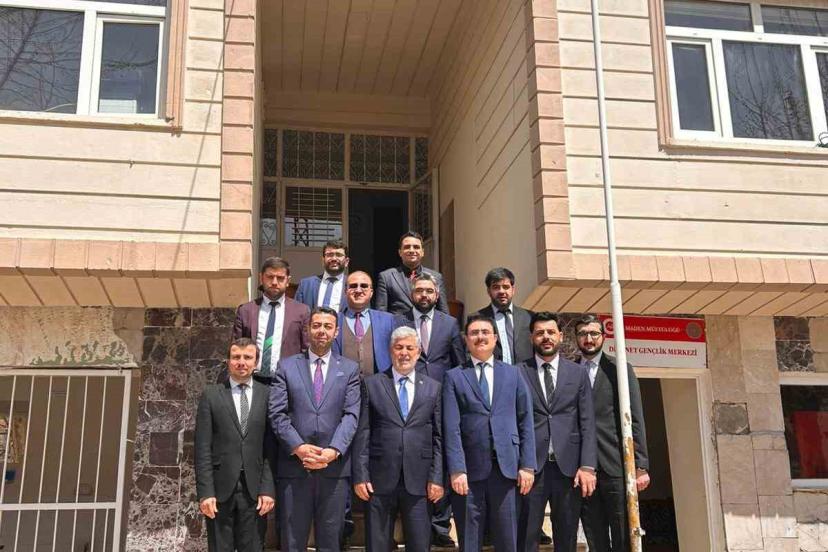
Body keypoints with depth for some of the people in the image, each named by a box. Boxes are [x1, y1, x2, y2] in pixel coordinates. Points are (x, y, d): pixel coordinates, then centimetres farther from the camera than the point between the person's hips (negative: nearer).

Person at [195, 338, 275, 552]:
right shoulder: (211, 395, 4)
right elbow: (203, 448, 0)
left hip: (254, 489, 0)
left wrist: (267, 488, -5)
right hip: (220, 488, 0)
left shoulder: (267, 395, 5)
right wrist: (205, 492, -8)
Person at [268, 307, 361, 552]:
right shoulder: (286, 366, 8)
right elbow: (277, 413, 0)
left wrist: (333, 451, -14)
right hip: (293, 466, 0)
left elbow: (351, 415, -1)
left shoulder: (350, 369, 9)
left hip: (334, 467, 0)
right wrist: (298, 447, -13)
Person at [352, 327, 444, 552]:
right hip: (379, 480, -1)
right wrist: (360, 476, -5)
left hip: (419, 481, 1)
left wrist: (437, 478, -1)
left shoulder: (433, 388, 9)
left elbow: (439, 438, 6)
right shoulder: (372, 384, 5)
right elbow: (362, 434, 1)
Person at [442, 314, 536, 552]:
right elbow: (451, 427, -3)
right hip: (470, 469, -1)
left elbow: (525, 422, 8)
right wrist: (456, 470, -11)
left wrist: (527, 465, 0)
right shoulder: (454, 377, 5)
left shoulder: (513, 374, 12)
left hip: (506, 467, 1)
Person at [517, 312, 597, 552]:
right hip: (531, 465, -2)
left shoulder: (578, 373, 9)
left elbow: (587, 423, 5)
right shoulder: (518, 373, 3)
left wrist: (588, 466, -4)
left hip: (568, 466, 2)